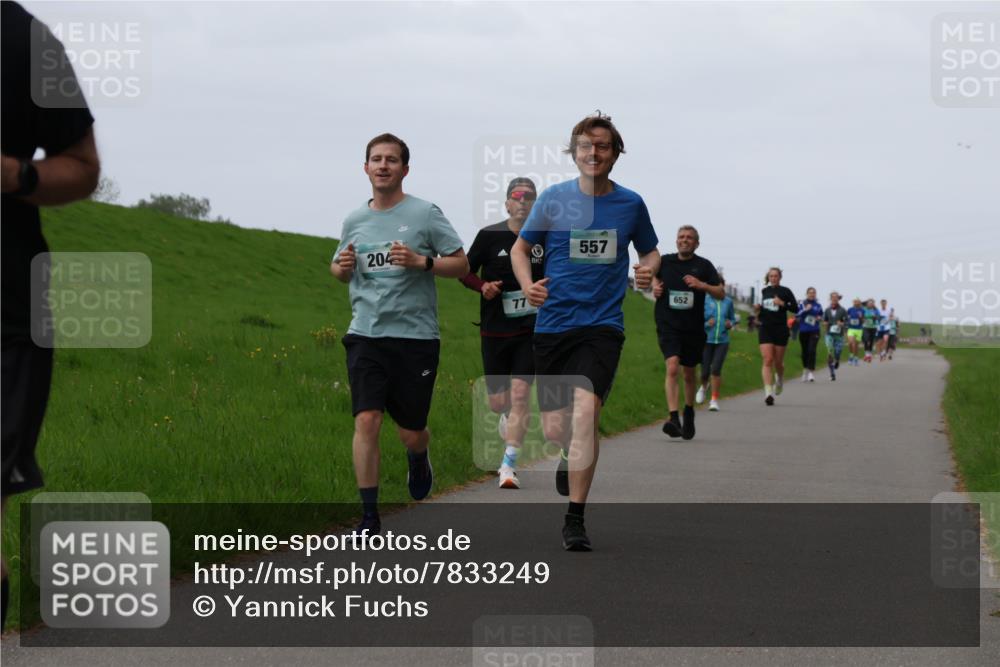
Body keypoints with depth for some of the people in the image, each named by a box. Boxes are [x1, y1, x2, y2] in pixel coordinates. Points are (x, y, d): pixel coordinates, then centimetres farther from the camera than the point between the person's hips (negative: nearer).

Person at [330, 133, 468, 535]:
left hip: (415, 336, -2)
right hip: (366, 335, 2)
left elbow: (461, 265, 0)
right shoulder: (354, 221, 11)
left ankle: (419, 459, 43)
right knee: (366, 420, -12)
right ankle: (369, 517, -6)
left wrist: (421, 262, -17)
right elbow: (338, 270, 26)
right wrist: (342, 267, 2)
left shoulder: (425, 213, -1)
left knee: (411, 432, 4)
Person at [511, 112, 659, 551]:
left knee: (585, 410, -21)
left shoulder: (630, 204, 4)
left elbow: (650, 251, 19)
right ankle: (573, 454, 42)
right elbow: (521, 247, 12)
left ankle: (575, 519, -14)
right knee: (554, 429, 2)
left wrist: (648, 270, -4)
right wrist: (526, 283, -8)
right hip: (553, 322, 1)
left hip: (602, 325, -1)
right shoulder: (554, 199, 1)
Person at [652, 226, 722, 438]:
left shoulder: (703, 266, 0)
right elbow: (655, 276, 26)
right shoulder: (665, 261, 4)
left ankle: (689, 414, 37)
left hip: (693, 327, 1)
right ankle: (674, 418, -28)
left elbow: (721, 294, -2)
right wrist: (655, 286, 5)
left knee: (689, 373, 15)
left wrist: (702, 285, -18)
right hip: (668, 325, -1)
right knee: (672, 367, -20)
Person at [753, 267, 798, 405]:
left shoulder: (785, 291, -1)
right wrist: (757, 309, 1)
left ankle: (780, 380, 42)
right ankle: (768, 392, -19)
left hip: (780, 330, -2)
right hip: (765, 328, 2)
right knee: (767, 360, -12)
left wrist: (783, 304, -18)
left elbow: (795, 309, -4)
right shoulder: (764, 291, 10)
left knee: (778, 362, 8)